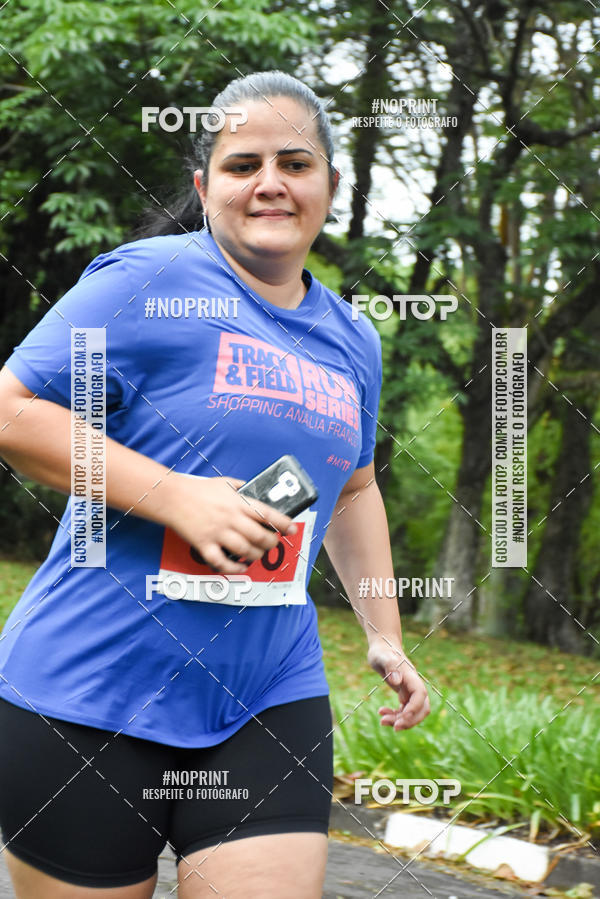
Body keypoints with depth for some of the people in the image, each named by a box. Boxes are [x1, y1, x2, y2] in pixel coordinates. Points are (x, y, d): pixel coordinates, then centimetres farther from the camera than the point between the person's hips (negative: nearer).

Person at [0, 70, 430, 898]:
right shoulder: (149, 281, -7)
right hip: (90, 693, -5)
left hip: (272, 697, 5)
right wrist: (177, 497, -20)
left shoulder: (352, 340, 14)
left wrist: (384, 634, 22)